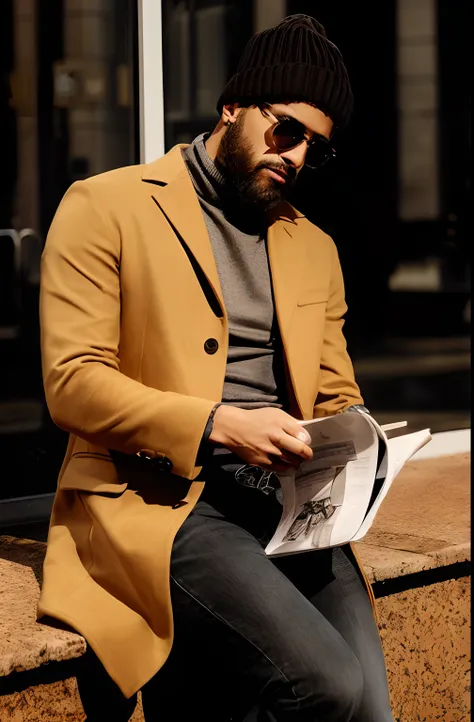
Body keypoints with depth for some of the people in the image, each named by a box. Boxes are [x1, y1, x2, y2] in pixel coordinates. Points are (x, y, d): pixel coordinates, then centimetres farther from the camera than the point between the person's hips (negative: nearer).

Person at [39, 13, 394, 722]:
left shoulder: (315, 248, 22)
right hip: (154, 502, -5)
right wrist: (218, 425, -17)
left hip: (288, 505, 6)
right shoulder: (106, 207, 3)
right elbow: (72, 382, -6)